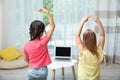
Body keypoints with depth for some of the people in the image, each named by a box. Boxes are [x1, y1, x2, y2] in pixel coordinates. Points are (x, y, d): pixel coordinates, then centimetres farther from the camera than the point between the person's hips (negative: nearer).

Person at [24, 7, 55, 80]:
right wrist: (47, 12, -19)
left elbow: (26, 59, 6)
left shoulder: (26, 45, -10)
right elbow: (52, 26, -17)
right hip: (42, 71, -2)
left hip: (31, 71, 3)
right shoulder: (43, 42, -19)